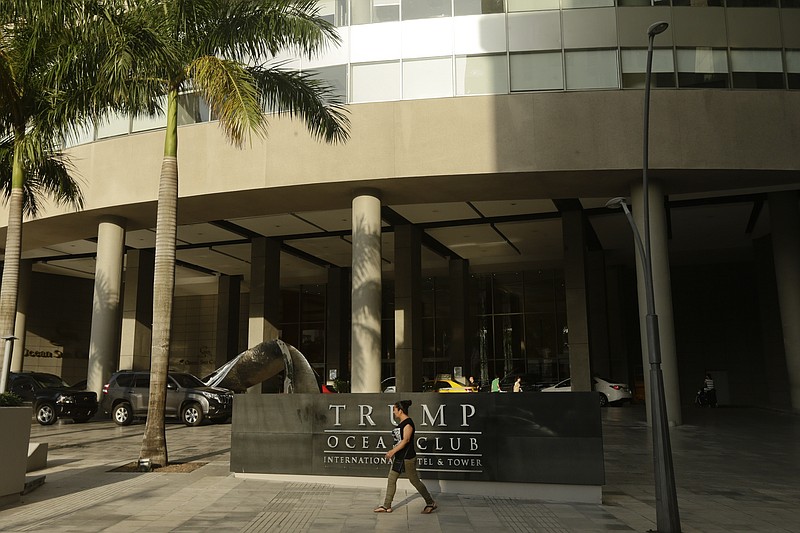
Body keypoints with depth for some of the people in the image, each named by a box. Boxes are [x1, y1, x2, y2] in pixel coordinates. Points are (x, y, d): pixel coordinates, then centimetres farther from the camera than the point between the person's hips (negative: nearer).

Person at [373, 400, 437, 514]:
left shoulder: (408, 423, -16)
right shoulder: (401, 423, 12)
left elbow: (406, 440, -24)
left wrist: (393, 451, -26)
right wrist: (393, 451, 21)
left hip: (407, 458, -10)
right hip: (399, 457, 10)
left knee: (415, 481, 0)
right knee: (391, 480, 8)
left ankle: (431, 503, 14)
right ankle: (387, 506, 15)